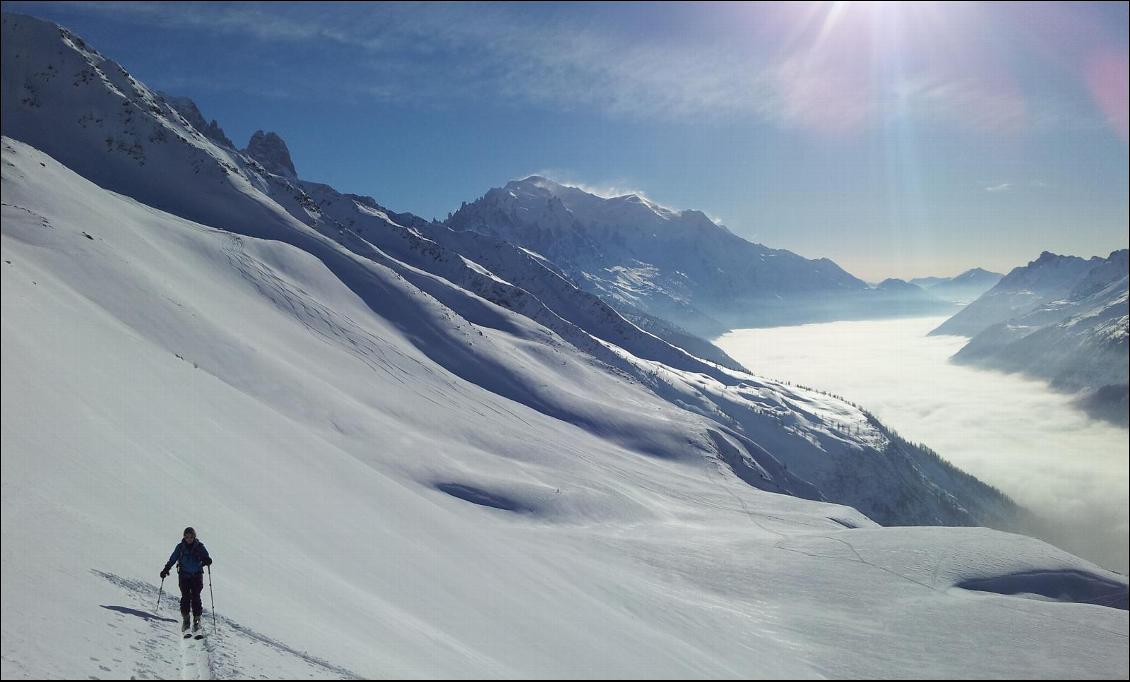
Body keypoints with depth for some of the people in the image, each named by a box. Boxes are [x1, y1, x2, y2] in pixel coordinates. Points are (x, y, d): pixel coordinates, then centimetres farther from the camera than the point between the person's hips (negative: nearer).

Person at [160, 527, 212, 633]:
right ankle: (185, 619, 2)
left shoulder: (199, 546, 1)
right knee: (185, 597, -7)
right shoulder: (180, 547, 4)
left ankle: (197, 619, -2)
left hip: (197, 576, -1)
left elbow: (206, 557, -2)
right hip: (184, 575, 1)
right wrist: (166, 569, 5)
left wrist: (207, 561, -24)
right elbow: (172, 559, 11)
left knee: (195, 597, -8)